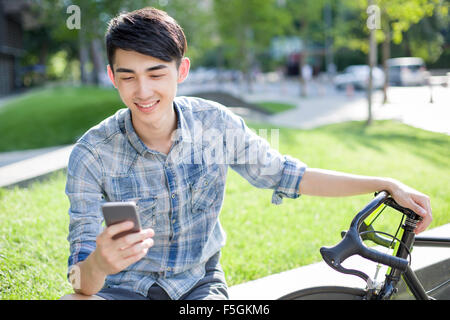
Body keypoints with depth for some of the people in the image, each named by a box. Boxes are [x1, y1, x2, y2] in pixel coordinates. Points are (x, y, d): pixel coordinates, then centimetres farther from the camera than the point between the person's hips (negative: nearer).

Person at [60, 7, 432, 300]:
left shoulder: (216, 124, -10)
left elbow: (291, 176, 2)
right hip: (123, 288, -2)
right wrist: (99, 264, -43)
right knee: (72, 302, -32)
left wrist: (388, 184, -2)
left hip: (198, 283, 2)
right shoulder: (92, 154, -17)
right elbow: (82, 283, -18)